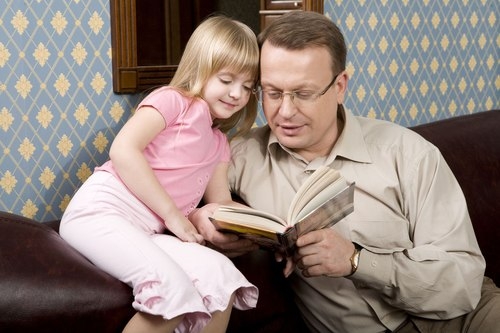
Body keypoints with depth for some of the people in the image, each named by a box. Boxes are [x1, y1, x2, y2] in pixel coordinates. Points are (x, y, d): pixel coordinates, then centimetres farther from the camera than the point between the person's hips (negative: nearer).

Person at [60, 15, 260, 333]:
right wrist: (173, 214, -14)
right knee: (173, 288, -29)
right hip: (100, 211, -7)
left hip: (147, 232, 7)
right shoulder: (172, 99, 0)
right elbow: (123, 149, -14)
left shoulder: (219, 143, 22)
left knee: (221, 275, -16)